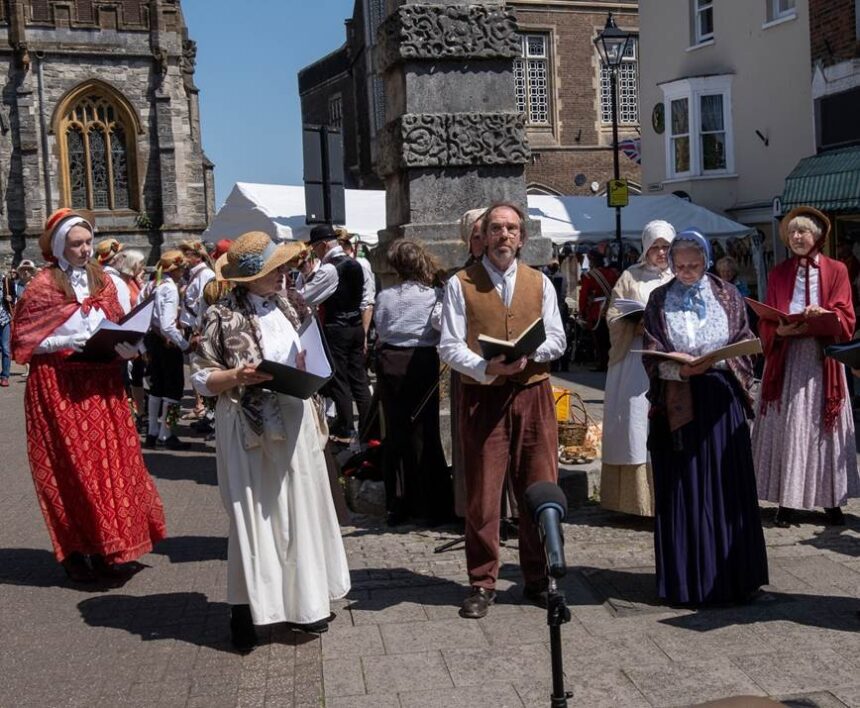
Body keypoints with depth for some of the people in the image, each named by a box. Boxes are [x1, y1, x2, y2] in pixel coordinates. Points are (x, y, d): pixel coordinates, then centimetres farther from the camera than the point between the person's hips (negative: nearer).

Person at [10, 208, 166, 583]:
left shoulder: (102, 280, 9)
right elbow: (23, 342, -6)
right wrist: (66, 343, -18)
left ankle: (108, 549, 14)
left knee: (110, 460, 4)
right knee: (71, 466, -1)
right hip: (59, 387, -5)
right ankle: (77, 552, 9)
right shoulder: (42, 286, -6)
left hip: (102, 384, 5)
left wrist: (125, 343, -5)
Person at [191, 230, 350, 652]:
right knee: (254, 516, 1)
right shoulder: (224, 316, -8)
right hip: (251, 428, -6)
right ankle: (245, 611, 14)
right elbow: (201, 379, -7)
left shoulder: (284, 309, 10)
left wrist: (307, 367, 2)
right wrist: (239, 375, -23)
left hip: (294, 423, 6)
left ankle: (300, 601, 23)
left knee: (299, 510, 10)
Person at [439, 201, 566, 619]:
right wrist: (486, 368, -20)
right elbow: (449, 346, -3)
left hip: (532, 394, 3)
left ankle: (538, 580, 20)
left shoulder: (540, 283, 12)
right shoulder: (461, 284, 3)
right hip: (481, 397, -2)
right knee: (482, 493, 2)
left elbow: (556, 339, 8)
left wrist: (528, 354, -13)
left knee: (540, 488, 5)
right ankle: (482, 584, 14)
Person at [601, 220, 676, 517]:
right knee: (635, 422, -3)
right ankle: (636, 497, 3)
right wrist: (637, 326, -13)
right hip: (635, 361, -1)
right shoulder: (630, 277, 10)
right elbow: (613, 317, 5)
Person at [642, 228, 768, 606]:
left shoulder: (728, 296, 7)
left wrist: (715, 362, -15)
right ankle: (687, 577, 10)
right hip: (678, 403, 0)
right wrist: (681, 369, -20)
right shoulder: (659, 300, 6)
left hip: (720, 401, 1)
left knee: (726, 486, 3)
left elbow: (744, 346, 4)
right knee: (682, 489, 1)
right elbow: (652, 356, 0)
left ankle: (729, 574, 14)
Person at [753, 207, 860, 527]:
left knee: (823, 426, 1)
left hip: (822, 360, -1)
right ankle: (786, 502, 0)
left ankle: (831, 500, 8)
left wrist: (824, 313, -19)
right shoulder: (778, 273, 11)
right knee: (786, 427, -3)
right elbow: (766, 322, 6)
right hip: (787, 359, 1)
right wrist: (781, 330, -15)